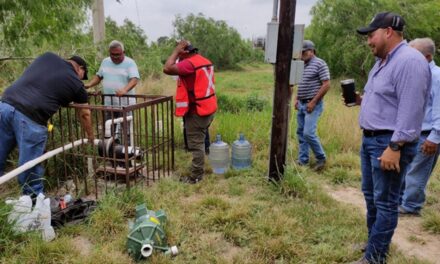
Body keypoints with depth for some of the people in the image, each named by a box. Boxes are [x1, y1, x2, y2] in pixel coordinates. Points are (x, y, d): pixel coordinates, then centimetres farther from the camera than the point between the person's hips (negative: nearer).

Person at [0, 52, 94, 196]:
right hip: (30, 118, -5)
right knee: (30, 167, 8)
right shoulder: (76, 83, 9)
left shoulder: (47, 56, 19)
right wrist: (90, 136, 34)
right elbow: (84, 115, 20)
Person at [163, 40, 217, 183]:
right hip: (207, 108, 10)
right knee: (200, 142, 19)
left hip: (196, 111, -10)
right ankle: (198, 171, 31)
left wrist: (177, 50, -15)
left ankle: (196, 177, 7)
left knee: (196, 145, -2)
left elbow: (167, 69, -24)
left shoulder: (190, 63, -18)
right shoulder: (205, 61, 12)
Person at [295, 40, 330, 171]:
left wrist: (313, 102, -18)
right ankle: (303, 159, 19)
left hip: (313, 104, -8)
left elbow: (326, 85, -15)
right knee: (301, 133, 9)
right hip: (302, 104, 8)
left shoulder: (320, 64, -10)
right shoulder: (302, 65, 13)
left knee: (308, 133, -13)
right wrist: (297, 99, 11)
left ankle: (321, 158, 6)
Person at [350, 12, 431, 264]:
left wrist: (394, 147, -24)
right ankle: (376, 241, 35)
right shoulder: (383, 61, 14)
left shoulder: (410, 61, -18)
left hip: (390, 142, -10)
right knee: (371, 195, 18)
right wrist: (361, 100, 6)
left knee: (385, 201, 1)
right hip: (371, 139, 10)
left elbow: (410, 111, -23)